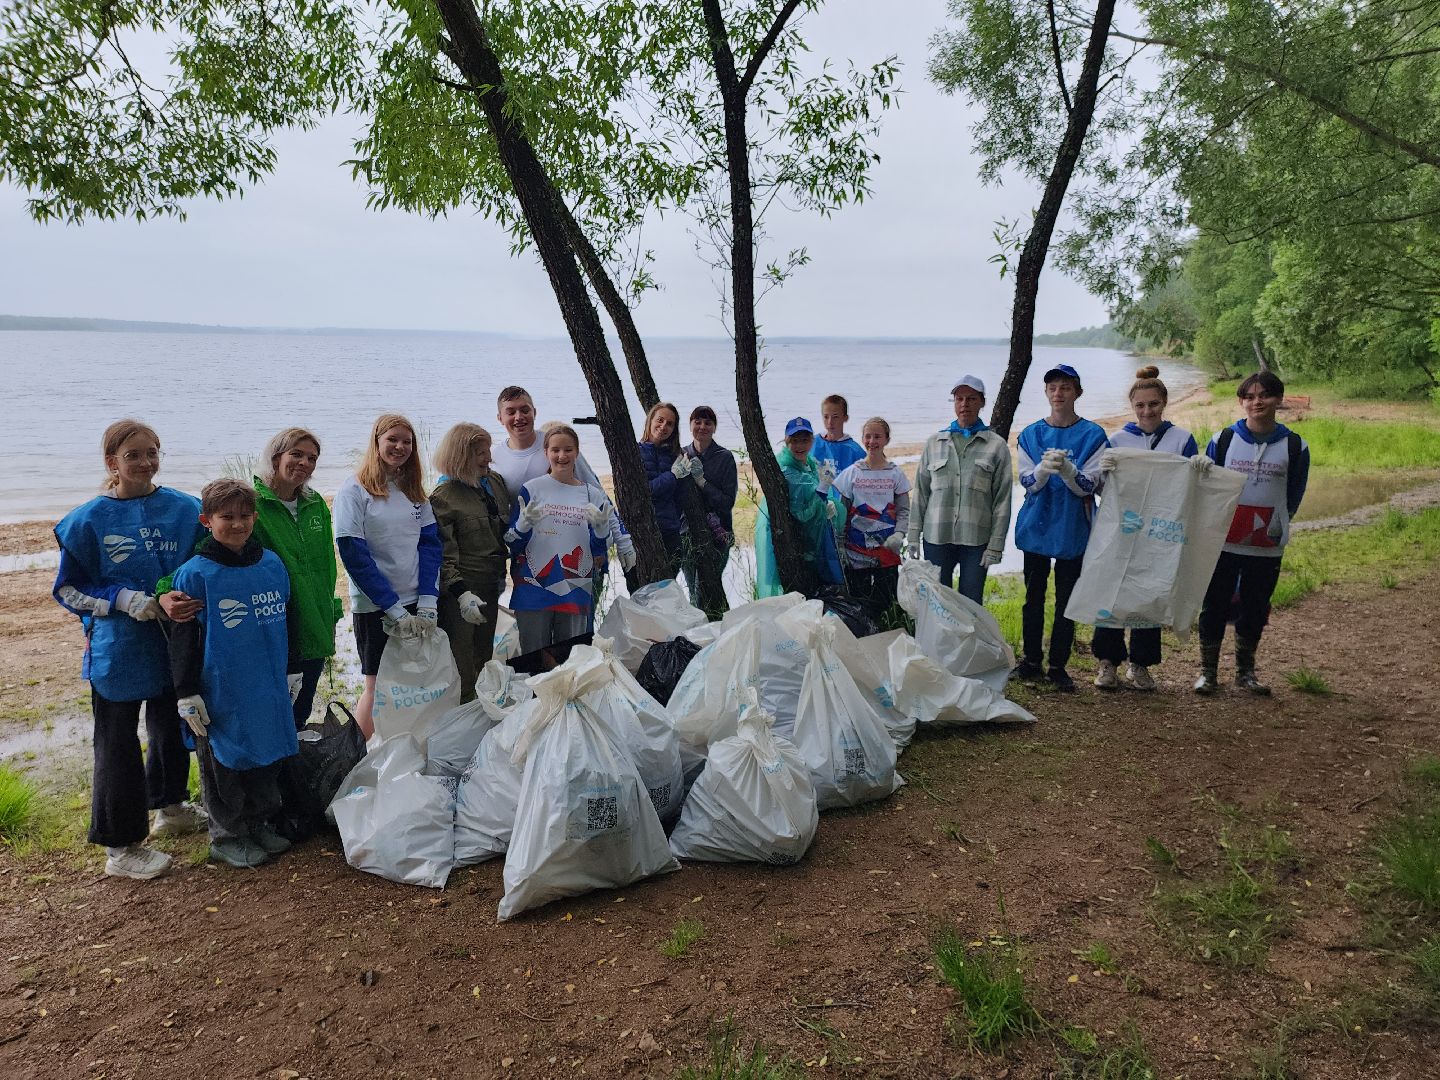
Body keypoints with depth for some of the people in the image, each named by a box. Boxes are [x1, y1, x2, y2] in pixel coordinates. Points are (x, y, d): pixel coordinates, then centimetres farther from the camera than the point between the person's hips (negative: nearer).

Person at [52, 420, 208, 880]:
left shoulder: (185, 509, -1)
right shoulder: (89, 519, -8)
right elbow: (68, 588, -4)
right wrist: (123, 600, -18)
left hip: (175, 645, 4)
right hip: (117, 649, -4)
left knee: (171, 728, 20)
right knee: (118, 745, 5)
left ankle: (170, 807, 42)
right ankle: (120, 846, 17)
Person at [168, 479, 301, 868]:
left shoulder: (272, 564, 3)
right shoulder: (195, 574, -10)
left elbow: (289, 620, 13)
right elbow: (182, 639, -7)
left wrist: (293, 671, 16)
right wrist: (187, 693, -8)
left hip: (270, 689, 4)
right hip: (222, 694, -4)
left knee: (269, 757, 15)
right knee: (225, 764, 8)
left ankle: (261, 824, 33)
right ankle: (227, 836, 24)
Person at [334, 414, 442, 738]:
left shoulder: (414, 491, 10)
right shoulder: (354, 490, -6)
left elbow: (430, 544, 4)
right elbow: (354, 555, -12)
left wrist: (428, 602, -9)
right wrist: (394, 610, -15)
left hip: (419, 604, 5)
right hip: (375, 608, -5)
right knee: (378, 687, 3)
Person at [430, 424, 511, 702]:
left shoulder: (495, 482, 7)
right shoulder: (443, 497, -13)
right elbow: (444, 554, -17)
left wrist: (502, 574, 18)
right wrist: (461, 594, -25)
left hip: (490, 586, 7)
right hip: (459, 588, -7)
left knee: (484, 657, 17)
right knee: (461, 670, -3)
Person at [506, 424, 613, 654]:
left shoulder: (592, 494, 8)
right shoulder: (532, 489, 0)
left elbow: (598, 552, 8)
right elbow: (513, 545, -1)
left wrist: (602, 528, -10)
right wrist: (524, 523, -19)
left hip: (576, 592, 3)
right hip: (534, 590, -2)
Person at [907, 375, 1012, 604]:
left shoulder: (997, 446, 2)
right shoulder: (934, 442, 7)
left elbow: (1002, 499, 0)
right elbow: (921, 492, 9)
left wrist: (996, 544, -5)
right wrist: (914, 534, 4)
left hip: (976, 540, -1)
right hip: (936, 536, 2)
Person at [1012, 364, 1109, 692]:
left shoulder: (1093, 435, -2)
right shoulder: (1030, 434, 5)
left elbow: (1087, 486, -9)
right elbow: (1027, 482, -4)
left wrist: (1066, 468, -29)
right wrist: (1045, 468, -26)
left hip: (1073, 530, -2)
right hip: (1035, 527, 2)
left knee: (1066, 601, 3)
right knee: (1034, 597, 9)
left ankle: (1058, 665, 12)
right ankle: (1031, 661, 20)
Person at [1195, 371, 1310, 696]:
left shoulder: (1295, 446, 0)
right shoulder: (1222, 440, -1)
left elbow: (1293, 496, 11)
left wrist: (1277, 525, 8)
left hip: (1267, 548, 1)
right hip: (1223, 543, -1)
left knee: (1255, 610, 11)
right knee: (1214, 607, 4)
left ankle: (1245, 671, 27)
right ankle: (1208, 671, 16)